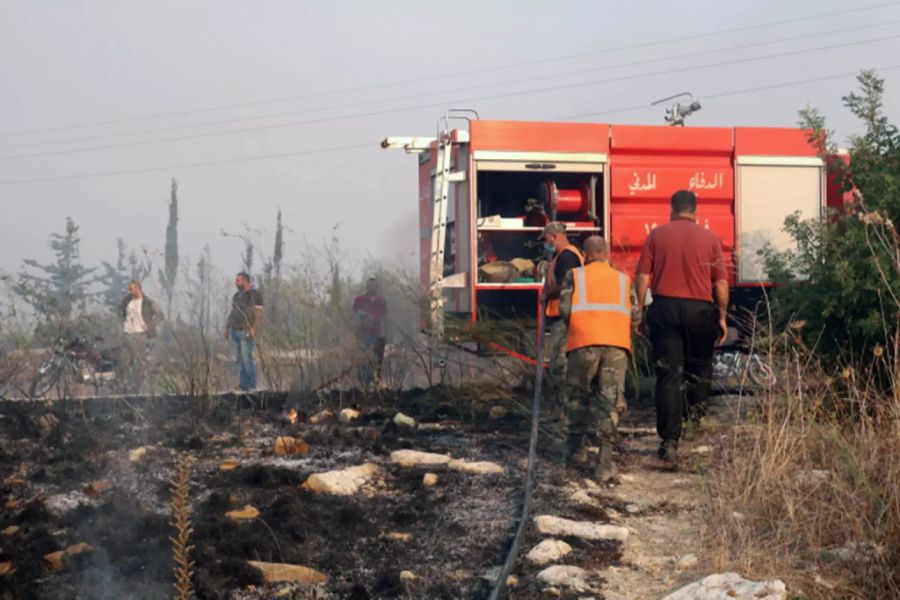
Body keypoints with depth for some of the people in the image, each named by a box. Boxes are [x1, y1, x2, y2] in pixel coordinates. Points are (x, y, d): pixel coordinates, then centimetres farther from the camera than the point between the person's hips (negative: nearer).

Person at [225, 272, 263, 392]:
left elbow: (259, 313, -10)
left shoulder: (255, 294, -4)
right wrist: (227, 328, 15)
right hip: (235, 331, 7)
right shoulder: (237, 295, 17)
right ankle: (242, 385, 8)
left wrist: (254, 330, -19)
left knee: (246, 359, -10)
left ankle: (252, 387, -5)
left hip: (246, 331, -7)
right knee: (239, 359, 5)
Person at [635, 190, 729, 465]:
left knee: (668, 374, 0)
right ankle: (696, 411, 14)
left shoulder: (657, 234, 4)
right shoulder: (710, 238, 4)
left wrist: (640, 309, 5)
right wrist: (722, 317, 10)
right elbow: (721, 282, 3)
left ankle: (669, 441, -4)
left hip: (665, 307, 0)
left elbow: (643, 277, -1)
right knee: (700, 365, 26)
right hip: (700, 308, 0)